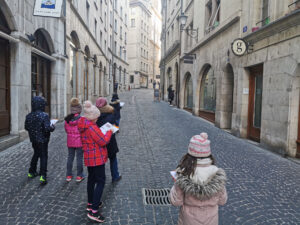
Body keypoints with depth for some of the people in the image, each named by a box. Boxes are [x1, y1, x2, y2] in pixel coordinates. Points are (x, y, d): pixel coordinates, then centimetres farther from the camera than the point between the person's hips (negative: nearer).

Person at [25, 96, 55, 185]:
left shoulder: (29, 116, -2)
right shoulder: (44, 115, -21)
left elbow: (26, 127, 6)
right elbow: (47, 128, -26)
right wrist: (52, 127, -6)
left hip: (34, 140, 6)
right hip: (43, 140, -6)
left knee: (36, 154, 24)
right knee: (43, 156, 3)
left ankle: (31, 172, 37)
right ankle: (43, 176, -1)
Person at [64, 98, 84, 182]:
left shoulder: (67, 119, -4)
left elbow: (66, 130, 6)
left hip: (70, 142, 4)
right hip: (79, 142, -4)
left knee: (70, 157, 16)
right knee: (79, 158, 7)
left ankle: (68, 175, 24)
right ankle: (79, 176, 15)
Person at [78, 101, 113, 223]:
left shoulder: (83, 125, 6)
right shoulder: (92, 127, -24)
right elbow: (103, 141, -22)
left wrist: (102, 132, 4)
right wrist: (109, 132, -7)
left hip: (88, 158, 10)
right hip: (97, 158, -10)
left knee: (91, 179, 21)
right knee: (100, 182, -4)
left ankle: (91, 203, 35)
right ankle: (93, 211, -5)